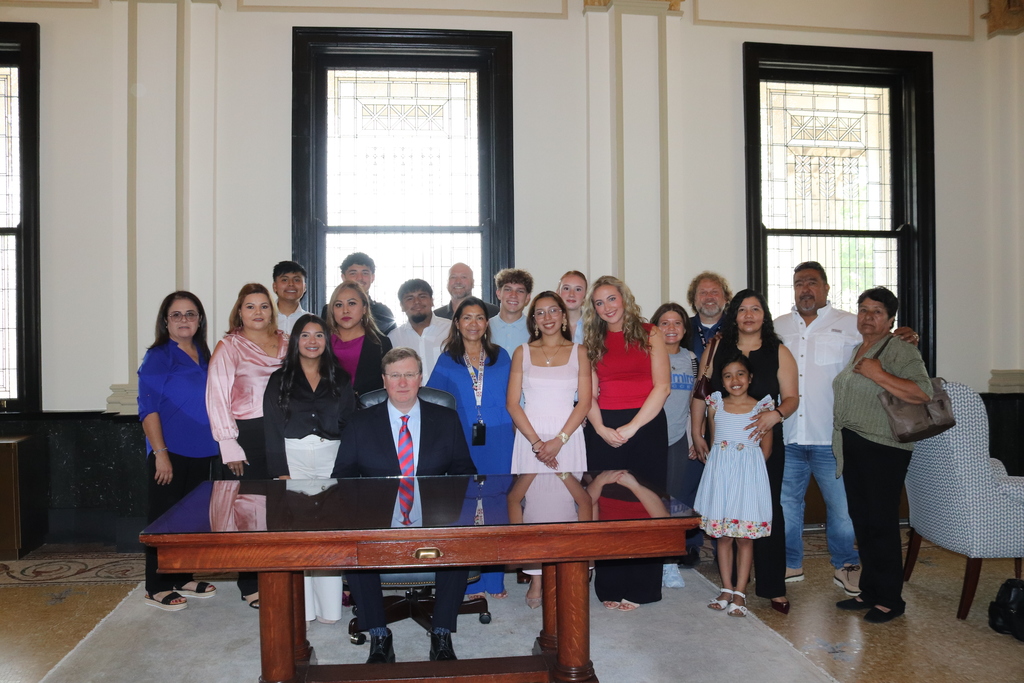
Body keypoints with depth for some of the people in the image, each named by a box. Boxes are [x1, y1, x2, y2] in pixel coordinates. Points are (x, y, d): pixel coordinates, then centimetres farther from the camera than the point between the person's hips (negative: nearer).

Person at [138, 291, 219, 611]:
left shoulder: (204, 356, 10)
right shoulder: (157, 357, -9)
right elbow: (148, 409, -13)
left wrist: (217, 445, 12)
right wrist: (160, 453, -18)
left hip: (201, 453, 7)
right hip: (170, 454, -7)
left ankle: (183, 578, 27)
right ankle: (157, 587, 13)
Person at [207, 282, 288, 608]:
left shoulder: (286, 344, 12)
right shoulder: (229, 347, 0)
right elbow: (217, 397, -4)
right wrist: (229, 446, -9)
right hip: (248, 436, -3)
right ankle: (250, 584, 17)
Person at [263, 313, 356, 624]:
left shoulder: (340, 379, 10)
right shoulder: (280, 379, 7)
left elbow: (350, 424, 8)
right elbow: (272, 429, 1)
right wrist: (281, 472, -8)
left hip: (332, 459, 1)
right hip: (292, 459, -1)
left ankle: (329, 607, 6)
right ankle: (301, 608, 4)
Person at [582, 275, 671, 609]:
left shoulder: (649, 334, 5)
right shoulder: (593, 341, 13)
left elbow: (661, 386, -4)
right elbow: (589, 393, 7)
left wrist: (631, 427, -11)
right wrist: (601, 429, -9)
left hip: (646, 426, -2)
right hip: (603, 432, 2)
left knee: (643, 504, 0)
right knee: (606, 506, 3)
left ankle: (639, 587, 11)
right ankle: (611, 587, 13)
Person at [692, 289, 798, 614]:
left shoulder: (779, 353, 6)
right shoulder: (715, 350, 8)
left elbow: (792, 397, 1)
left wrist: (776, 414, -20)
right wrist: (697, 434, 1)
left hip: (765, 442, -1)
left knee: (768, 509, -1)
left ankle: (774, 587, 9)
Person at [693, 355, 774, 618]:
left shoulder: (762, 407, -1)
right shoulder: (715, 406, 5)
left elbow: (766, 449, 1)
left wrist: (745, 465, -1)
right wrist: (723, 465, 2)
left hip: (749, 475, -2)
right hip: (720, 474, 2)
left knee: (745, 536, 2)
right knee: (723, 535, 8)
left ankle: (740, 592, 10)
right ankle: (726, 589, 19)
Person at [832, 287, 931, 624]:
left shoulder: (900, 350, -8)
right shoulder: (855, 350, 17)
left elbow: (922, 392, -23)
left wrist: (878, 373, -22)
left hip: (883, 448, -8)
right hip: (851, 447, 8)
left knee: (881, 523, -3)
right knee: (861, 520, 12)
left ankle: (890, 599, 8)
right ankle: (869, 591, 23)